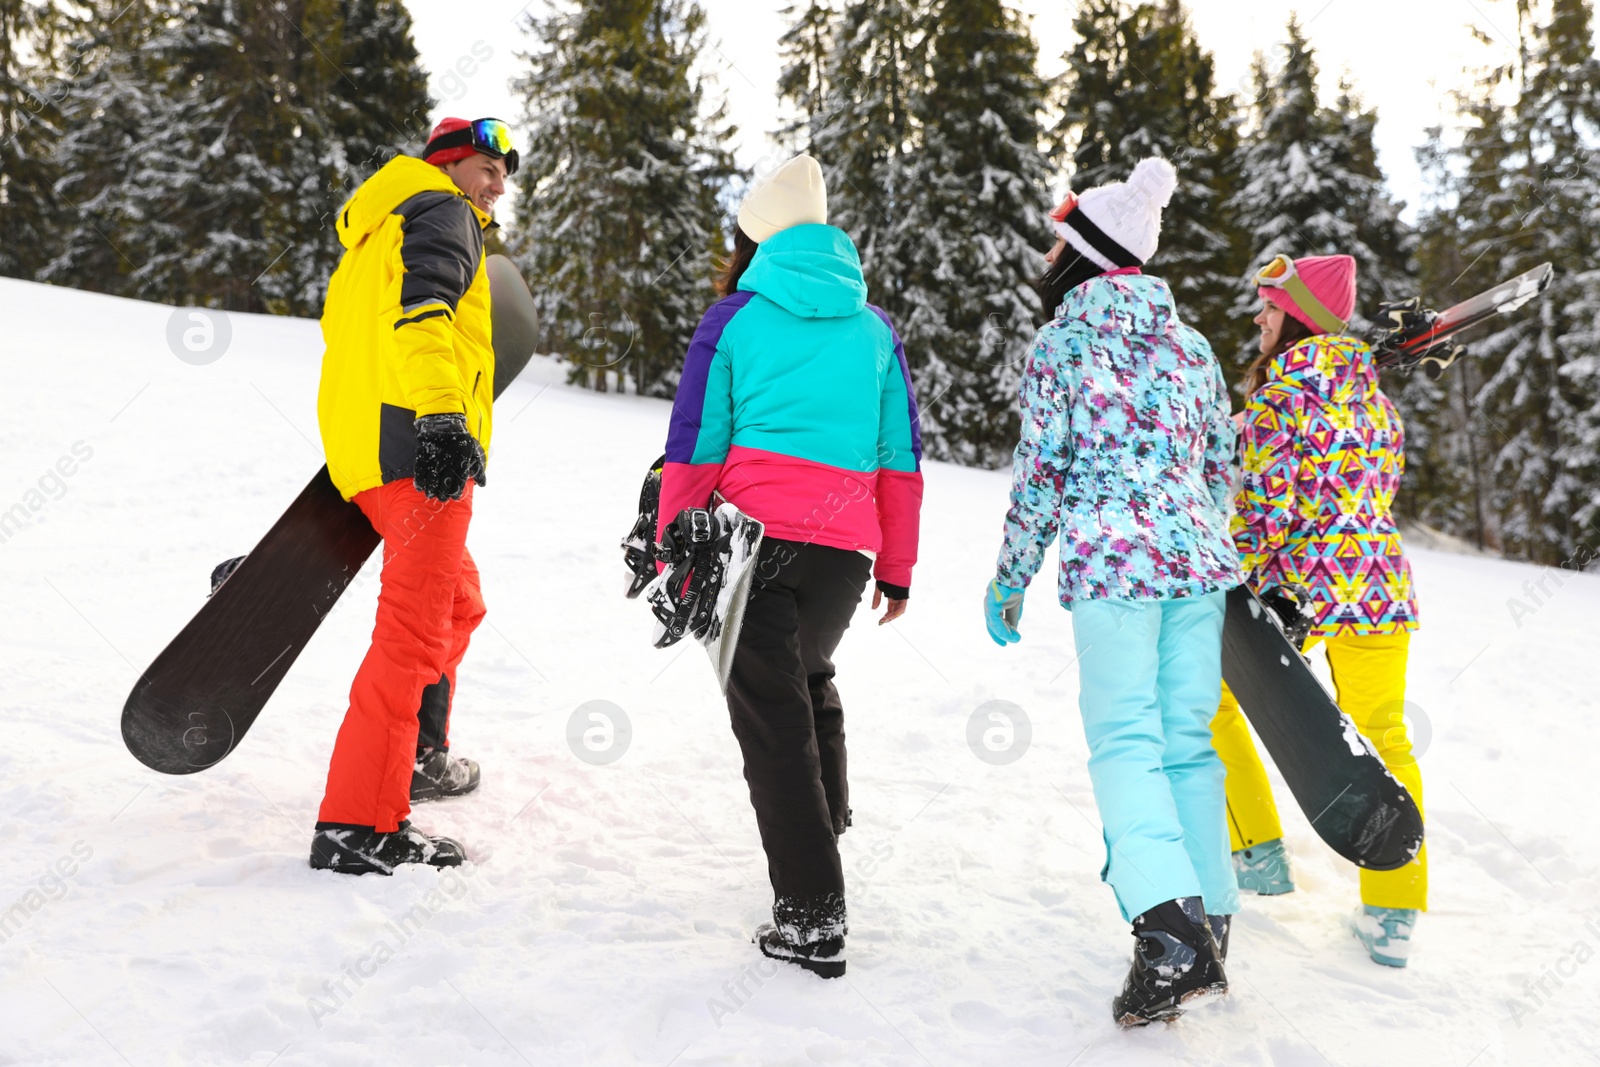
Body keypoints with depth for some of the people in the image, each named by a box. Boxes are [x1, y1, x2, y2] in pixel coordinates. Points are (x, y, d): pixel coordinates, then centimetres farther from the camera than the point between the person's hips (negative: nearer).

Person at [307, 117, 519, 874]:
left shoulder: (374, 236, 31)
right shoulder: (441, 213, 0)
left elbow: (342, 327, 35)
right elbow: (421, 309, -19)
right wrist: (442, 419, -31)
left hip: (364, 452, 10)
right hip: (417, 444, -10)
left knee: (457, 599, 25)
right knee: (415, 630, -14)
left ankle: (417, 758, 34)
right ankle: (358, 825, -16)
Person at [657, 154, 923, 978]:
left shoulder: (735, 318, 4)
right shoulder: (874, 327, 14)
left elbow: (695, 448, 0)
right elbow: (900, 455, 14)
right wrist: (896, 566, 21)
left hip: (754, 537, -4)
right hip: (844, 548, 4)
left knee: (771, 714, 1)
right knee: (811, 679, 30)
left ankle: (812, 915, -1)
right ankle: (826, 827, 36)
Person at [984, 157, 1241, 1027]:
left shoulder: (1061, 343, -2)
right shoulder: (1189, 345, 14)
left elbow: (1040, 471, -5)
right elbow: (1221, 465, 18)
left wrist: (1011, 579, 4)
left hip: (1108, 563, -5)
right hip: (1200, 560, 6)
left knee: (1124, 742, -4)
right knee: (1186, 740, 10)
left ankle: (1171, 932, -17)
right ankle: (1208, 922, 14)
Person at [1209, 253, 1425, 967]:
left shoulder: (1282, 388, -10)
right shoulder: (1373, 392, 12)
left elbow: (1265, 500, -15)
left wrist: (1240, 587, -9)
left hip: (1296, 585, -6)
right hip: (1381, 584, 6)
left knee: (1206, 693, 15)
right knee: (1381, 738, 15)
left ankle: (1258, 853, 17)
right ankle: (1393, 915, 16)